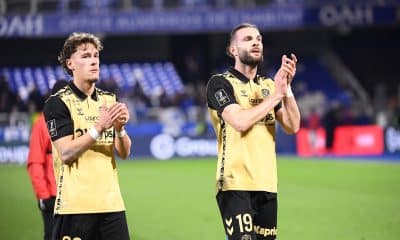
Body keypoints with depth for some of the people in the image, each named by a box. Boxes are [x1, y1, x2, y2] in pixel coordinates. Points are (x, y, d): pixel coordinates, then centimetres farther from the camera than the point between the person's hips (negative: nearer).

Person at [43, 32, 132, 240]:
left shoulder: (109, 100, 14)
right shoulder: (58, 103, -4)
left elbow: (124, 153, 9)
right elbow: (66, 153, -13)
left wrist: (120, 127, -10)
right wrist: (99, 128, -21)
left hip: (111, 202, 5)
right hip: (75, 205, -5)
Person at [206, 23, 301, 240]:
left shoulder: (268, 85, 17)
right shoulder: (221, 83, -1)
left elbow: (292, 127, 5)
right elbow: (240, 121, -17)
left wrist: (286, 89, -8)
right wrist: (276, 95, -12)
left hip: (267, 184, 6)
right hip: (236, 184, -6)